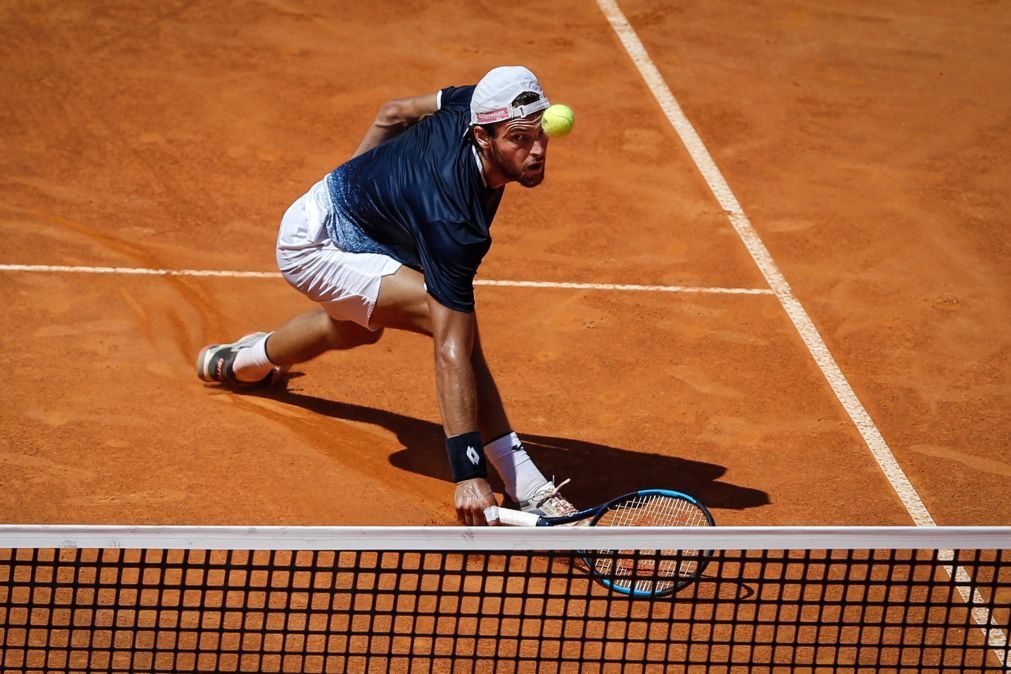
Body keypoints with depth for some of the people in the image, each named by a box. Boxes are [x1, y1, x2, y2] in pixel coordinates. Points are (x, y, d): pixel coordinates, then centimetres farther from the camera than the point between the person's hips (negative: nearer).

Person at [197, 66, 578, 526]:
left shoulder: (476, 105, -22)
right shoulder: (453, 222, -41)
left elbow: (394, 113, -1)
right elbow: (451, 352, -43)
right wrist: (468, 469, -46)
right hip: (315, 245, -9)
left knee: (358, 328, 41)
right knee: (457, 326, -30)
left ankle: (243, 361, 73)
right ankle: (526, 491, -24)